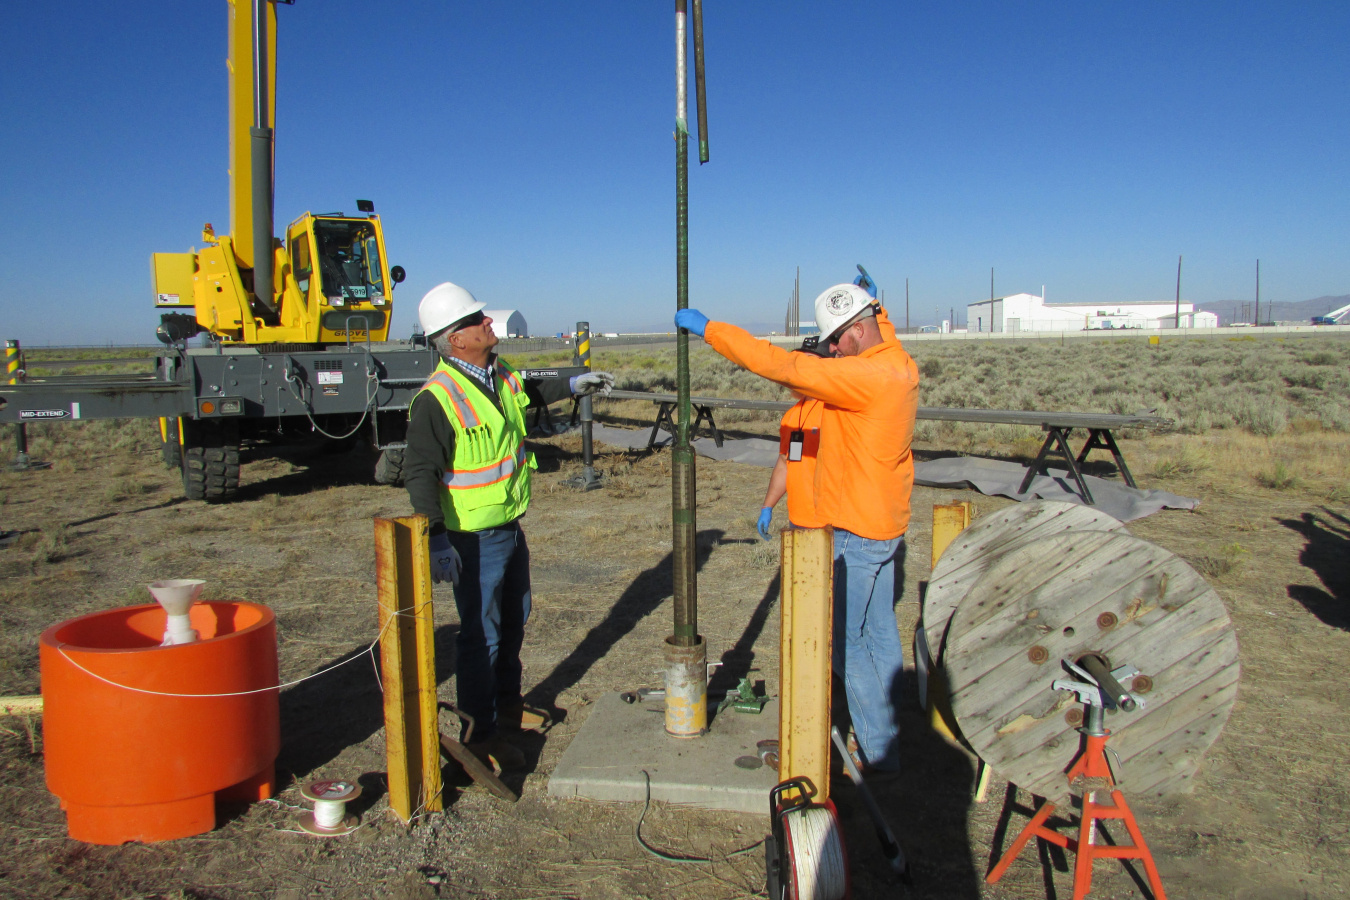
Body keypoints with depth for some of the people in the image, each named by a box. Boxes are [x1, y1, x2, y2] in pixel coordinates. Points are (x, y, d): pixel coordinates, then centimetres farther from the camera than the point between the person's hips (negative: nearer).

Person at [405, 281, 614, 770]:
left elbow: (527, 393, 28)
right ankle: (481, 733, 18)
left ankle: (508, 705, 43)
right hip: (474, 540, -9)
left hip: (512, 527, 9)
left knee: (513, 622, 23)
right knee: (481, 635, 2)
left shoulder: (500, 374, 3)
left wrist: (573, 383, 30)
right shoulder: (438, 399, -23)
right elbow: (419, 472, -23)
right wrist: (436, 539, -28)